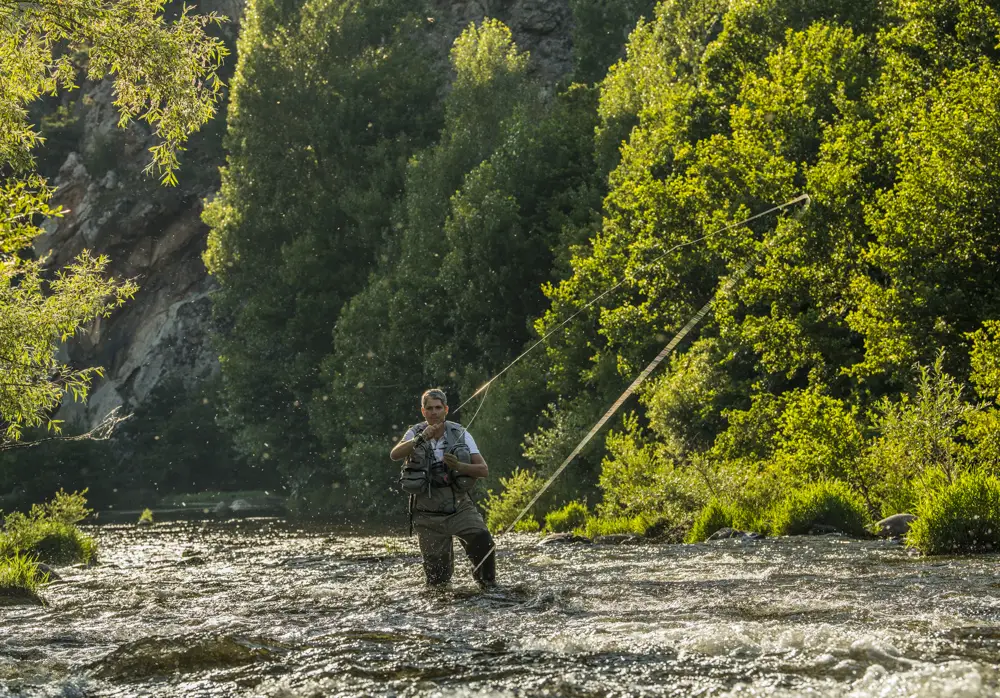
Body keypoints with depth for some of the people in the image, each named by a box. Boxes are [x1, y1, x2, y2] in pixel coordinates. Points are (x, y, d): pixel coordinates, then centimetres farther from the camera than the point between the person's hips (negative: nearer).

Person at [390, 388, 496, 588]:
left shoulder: (460, 434, -1)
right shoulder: (415, 434, -3)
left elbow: (483, 470, -5)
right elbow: (394, 454, -22)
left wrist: (458, 466, -24)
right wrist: (420, 440, -37)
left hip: (459, 506, 0)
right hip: (428, 514, 0)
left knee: (483, 541, -28)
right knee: (437, 578, 2)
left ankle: (488, 584, -3)